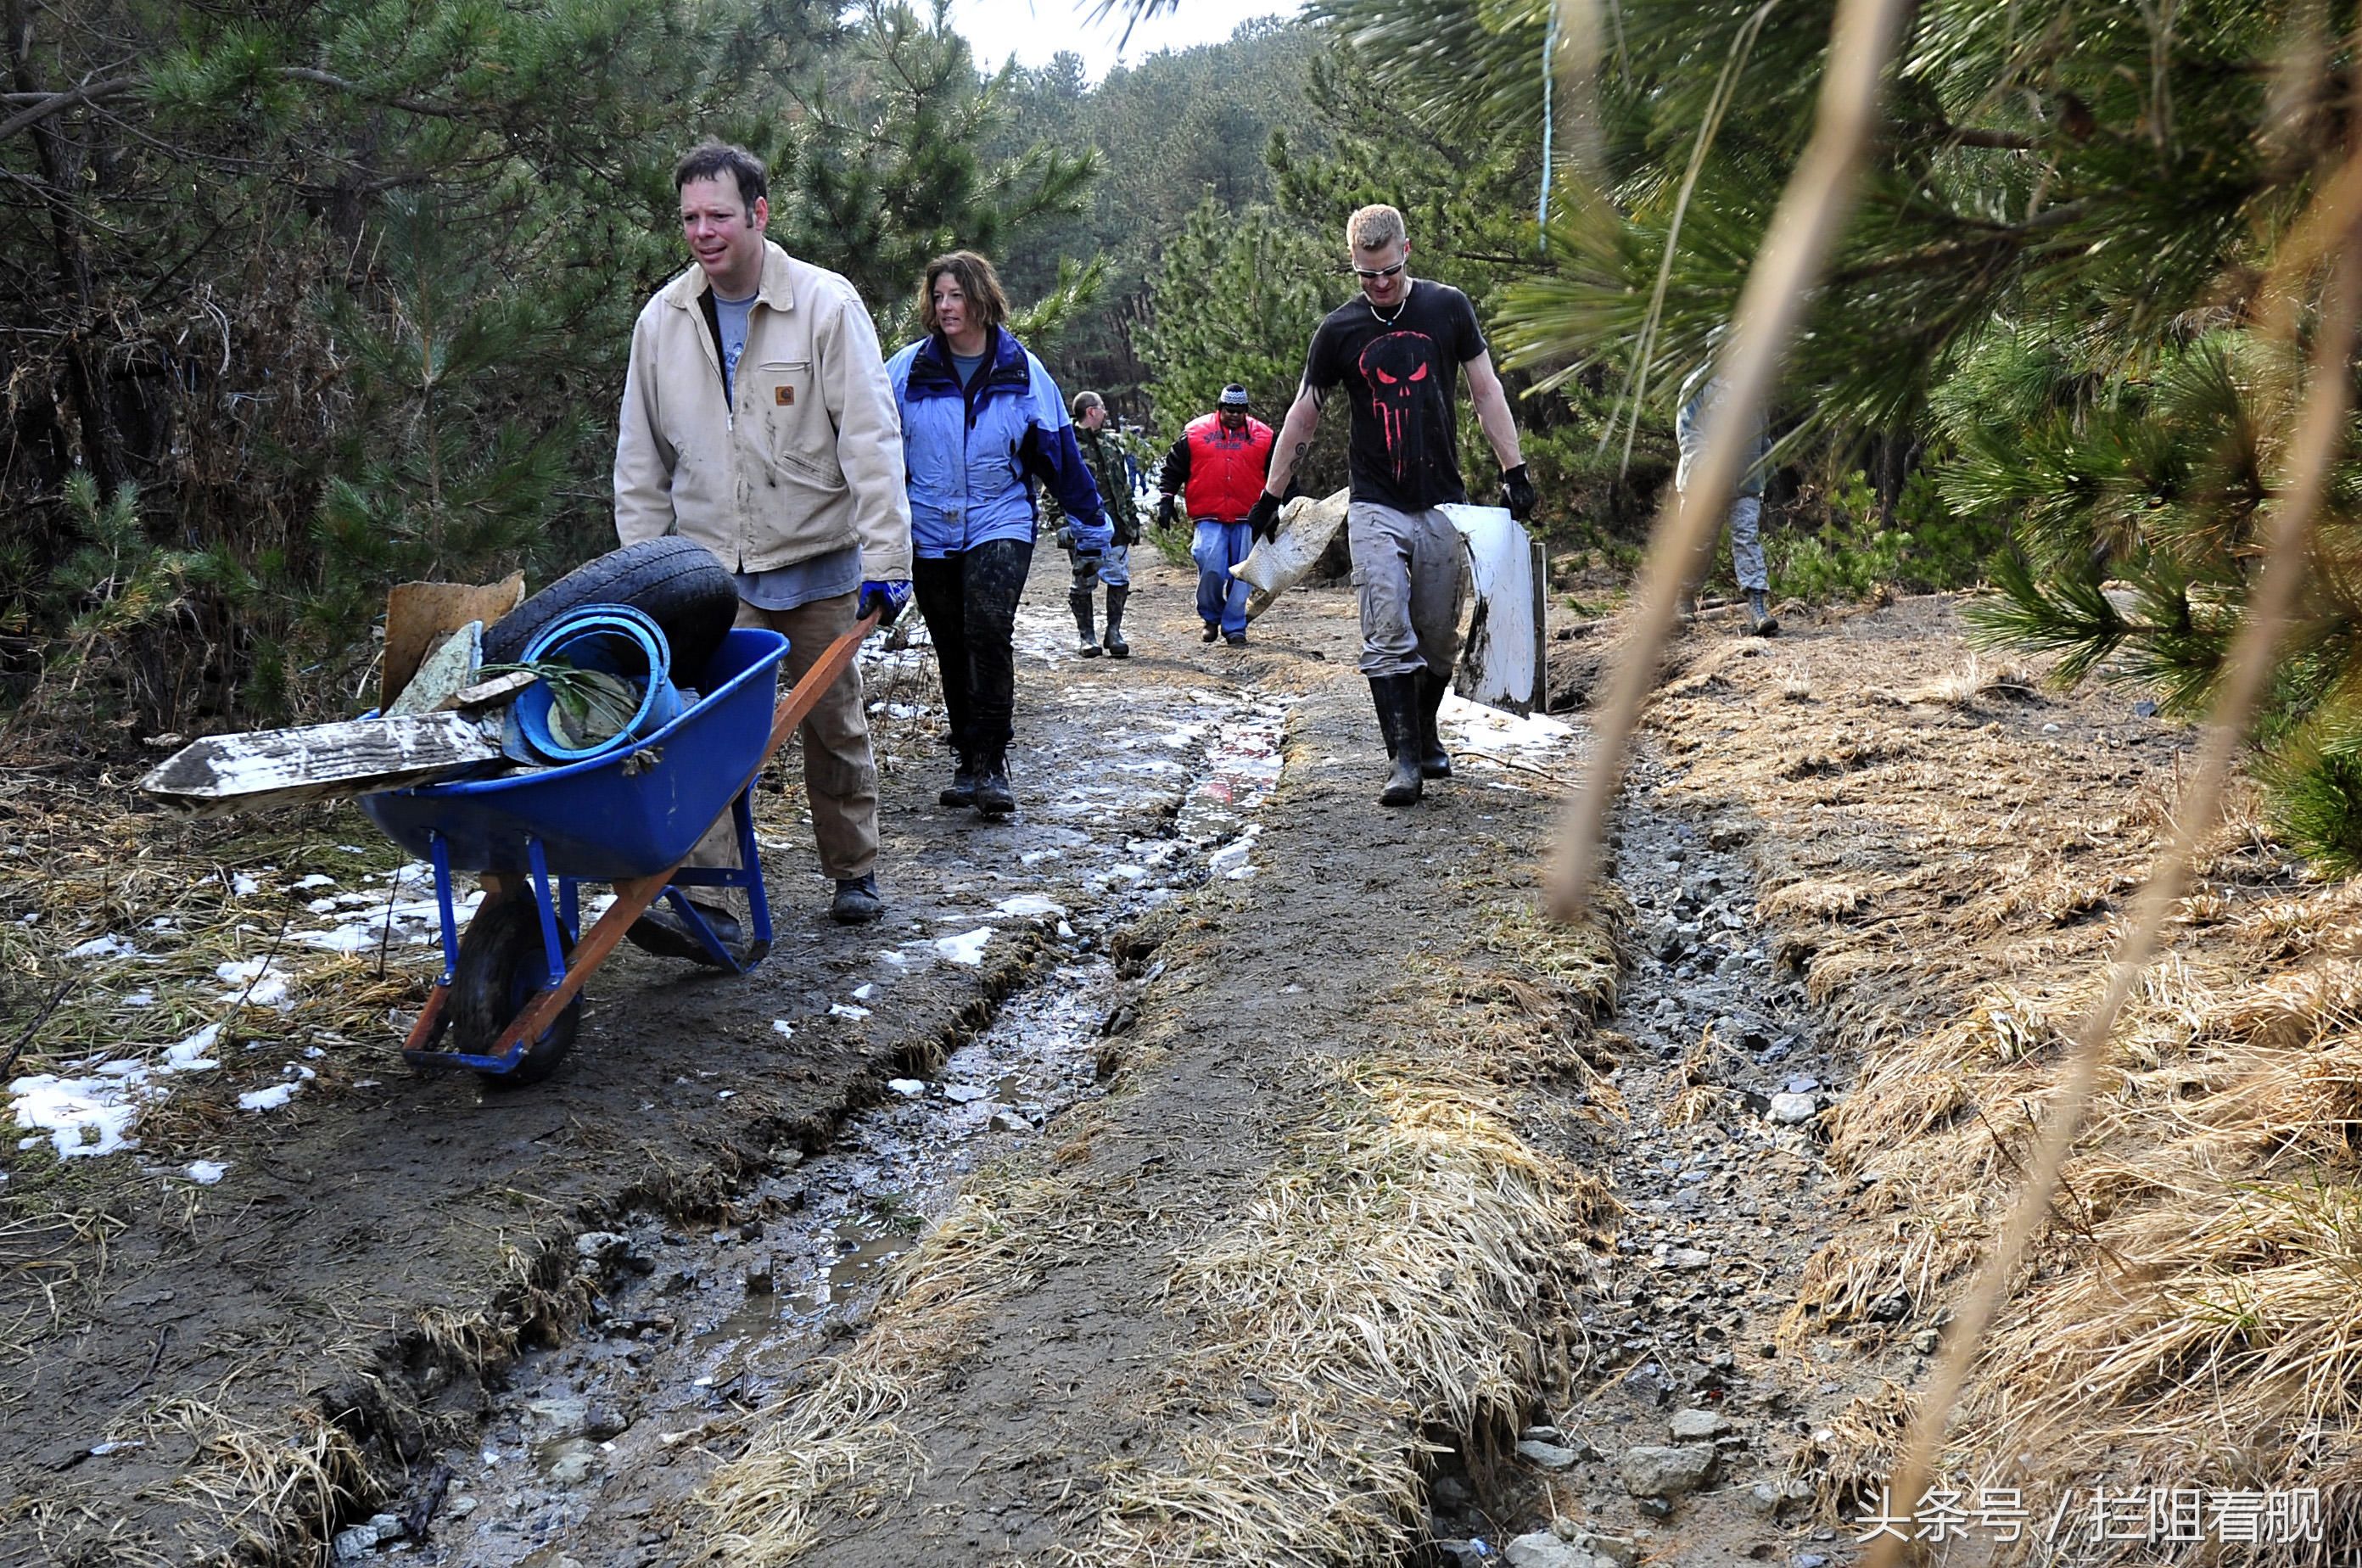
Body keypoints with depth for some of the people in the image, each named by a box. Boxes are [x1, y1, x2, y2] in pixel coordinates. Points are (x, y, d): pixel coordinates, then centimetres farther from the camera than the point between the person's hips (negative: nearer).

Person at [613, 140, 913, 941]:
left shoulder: (825, 304, -8)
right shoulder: (662, 319, 3)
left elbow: (871, 441, -11)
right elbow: (641, 460, 10)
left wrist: (885, 559, -17)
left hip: (816, 562, -2)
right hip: (711, 567, 2)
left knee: (836, 724, 11)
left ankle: (855, 871, 28)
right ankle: (705, 897, -14)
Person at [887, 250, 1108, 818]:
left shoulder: (1021, 372, -1)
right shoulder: (908, 370, -1)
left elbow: (1060, 453, 5)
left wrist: (1090, 530, 9)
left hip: (1001, 525, -2)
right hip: (930, 534, 2)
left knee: (988, 632, -22)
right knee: (953, 653, 11)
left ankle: (991, 764, -16)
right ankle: (968, 763, 24)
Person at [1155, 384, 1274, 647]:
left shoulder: (1263, 437, 10)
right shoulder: (1194, 433, 6)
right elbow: (1172, 470, 13)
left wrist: (1274, 510, 16)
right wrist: (1165, 500, 6)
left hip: (1246, 519, 2)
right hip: (1209, 519, -2)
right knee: (1211, 570, -15)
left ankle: (1234, 628, 14)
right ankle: (1211, 617, 10)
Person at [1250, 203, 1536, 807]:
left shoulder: (1448, 308, 4)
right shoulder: (1339, 329, 3)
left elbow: (1485, 390, 8)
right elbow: (1303, 416, 10)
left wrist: (1513, 468, 1)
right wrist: (1271, 496, 11)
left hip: (1442, 502, 1)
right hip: (1375, 507, -1)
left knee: (1439, 637, 6)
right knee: (1388, 633, -12)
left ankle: (1426, 733, 27)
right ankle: (1403, 758, -10)